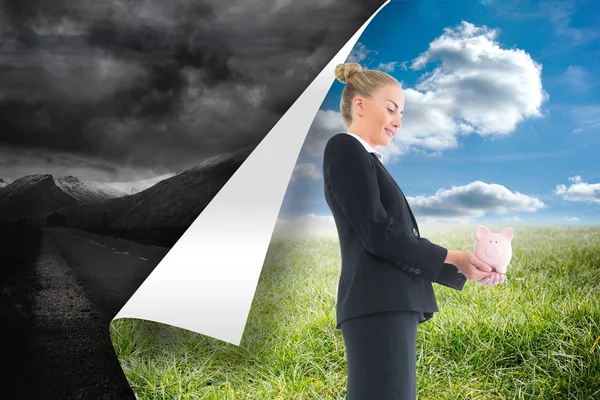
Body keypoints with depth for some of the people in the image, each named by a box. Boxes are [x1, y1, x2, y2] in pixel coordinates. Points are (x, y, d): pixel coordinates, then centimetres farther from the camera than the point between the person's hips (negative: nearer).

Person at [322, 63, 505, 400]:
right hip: (378, 306, -9)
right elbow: (377, 235, -12)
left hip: (391, 305, 9)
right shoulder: (344, 148, -2)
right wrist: (451, 257, -4)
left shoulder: (367, 161, 24)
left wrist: (464, 269, 13)